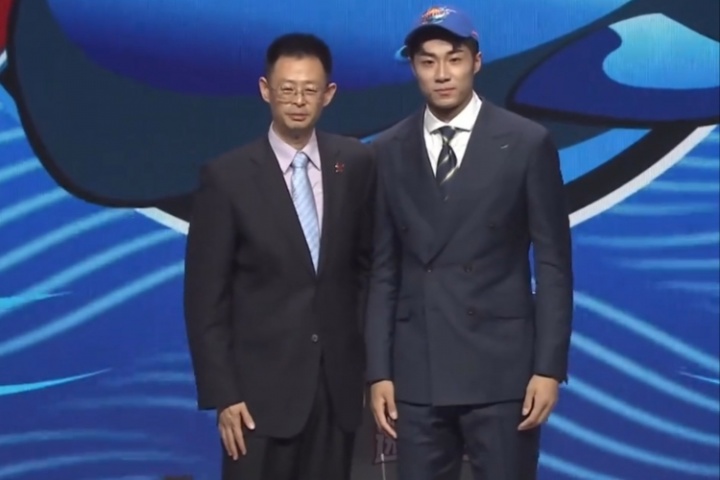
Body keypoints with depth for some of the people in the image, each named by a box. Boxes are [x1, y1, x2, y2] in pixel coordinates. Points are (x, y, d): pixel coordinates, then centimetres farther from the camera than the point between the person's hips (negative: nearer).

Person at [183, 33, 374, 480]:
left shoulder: (356, 164, 3)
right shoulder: (227, 176, -6)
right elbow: (205, 297, -5)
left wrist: (373, 357, 8)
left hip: (339, 379, 3)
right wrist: (222, 393, -9)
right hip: (262, 384, -3)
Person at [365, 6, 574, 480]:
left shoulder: (527, 143, 0)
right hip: (415, 373, 2)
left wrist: (549, 367, -7)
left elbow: (553, 263, -1)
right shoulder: (389, 151, 7)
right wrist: (379, 370, 2)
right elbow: (383, 269, 7)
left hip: (502, 369, -2)